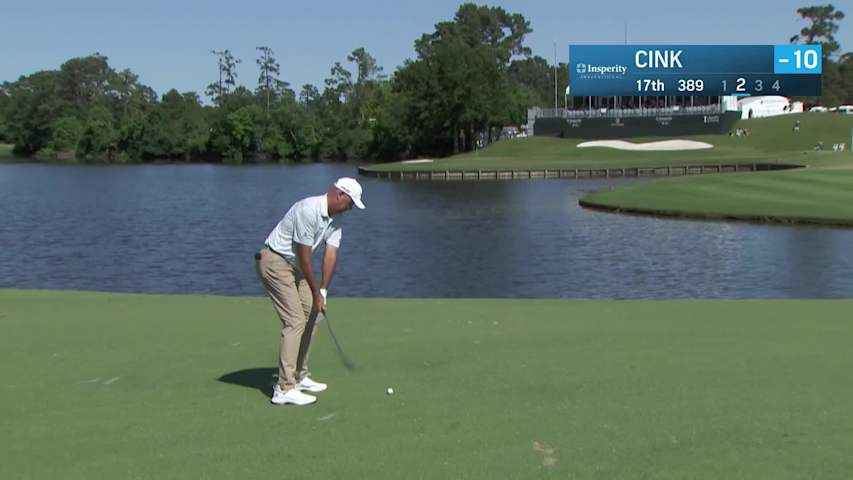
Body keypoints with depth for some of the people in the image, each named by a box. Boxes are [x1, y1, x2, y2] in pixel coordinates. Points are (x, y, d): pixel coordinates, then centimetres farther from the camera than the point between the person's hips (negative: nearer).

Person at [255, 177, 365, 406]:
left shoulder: (334, 220, 4)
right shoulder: (309, 210, -24)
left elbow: (331, 255, -3)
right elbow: (303, 255, -21)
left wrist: (322, 291, -13)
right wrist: (316, 292, -13)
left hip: (294, 266, 10)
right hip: (275, 261, -10)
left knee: (312, 316, 11)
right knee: (295, 321, -14)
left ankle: (299, 377, 21)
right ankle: (284, 389, -13)